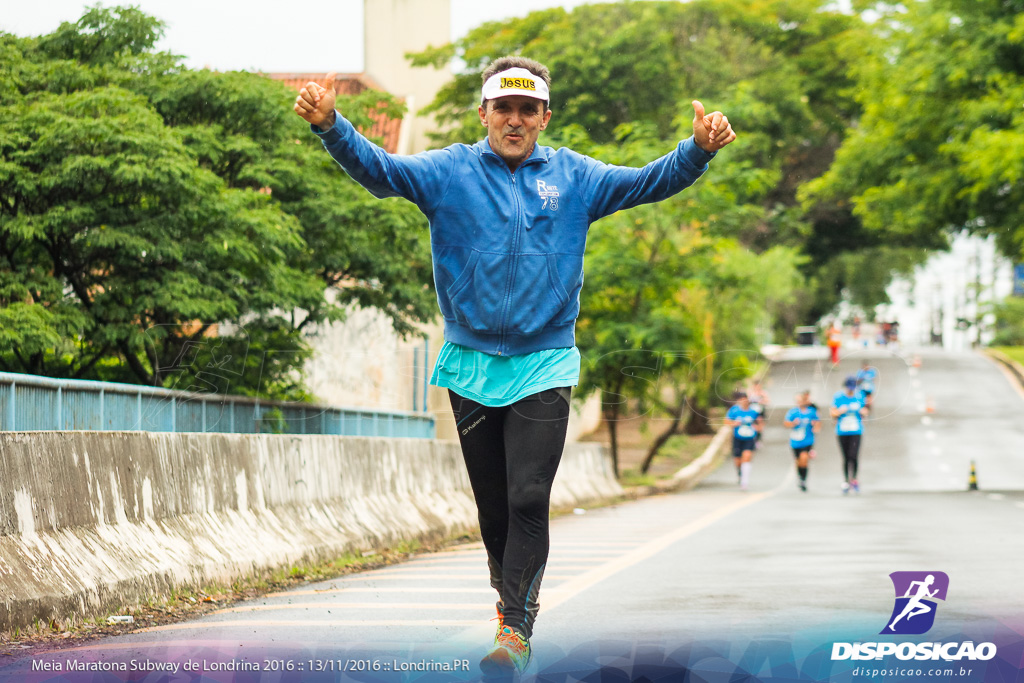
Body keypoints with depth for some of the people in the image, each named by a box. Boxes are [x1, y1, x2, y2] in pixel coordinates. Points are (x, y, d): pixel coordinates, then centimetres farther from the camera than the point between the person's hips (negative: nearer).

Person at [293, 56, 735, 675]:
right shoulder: (449, 172, 1)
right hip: (471, 364, 1)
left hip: (545, 364, -1)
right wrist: (331, 127, -30)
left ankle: (516, 628, -6)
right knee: (492, 503, 12)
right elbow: (380, 170, -11)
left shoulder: (573, 177, 5)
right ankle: (513, 592, 35)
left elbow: (648, 182, 1)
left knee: (528, 500, -10)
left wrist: (699, 151, -18)